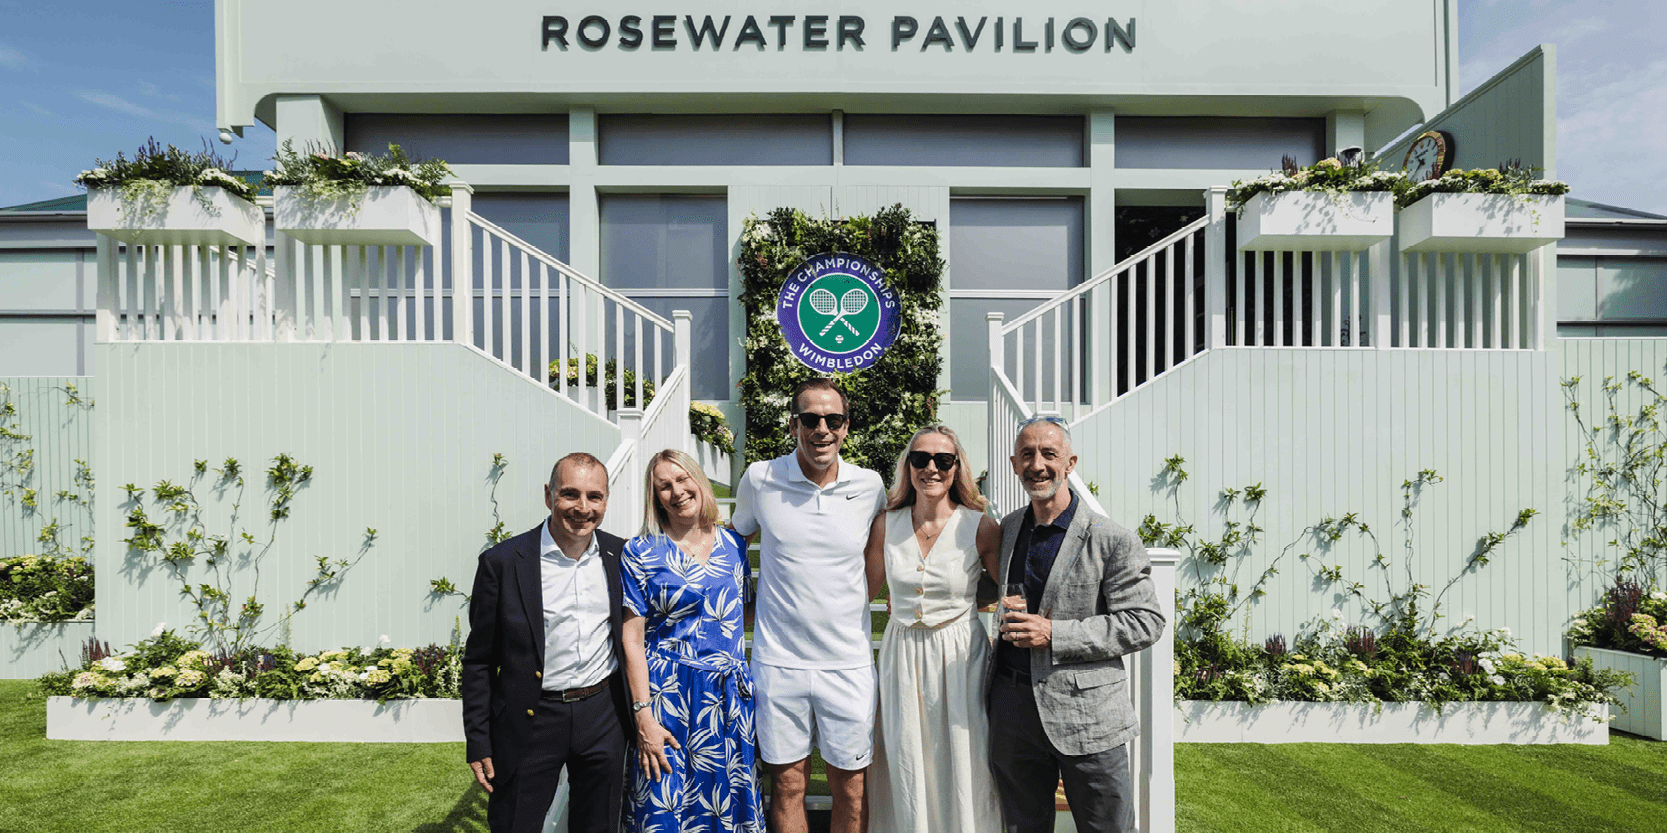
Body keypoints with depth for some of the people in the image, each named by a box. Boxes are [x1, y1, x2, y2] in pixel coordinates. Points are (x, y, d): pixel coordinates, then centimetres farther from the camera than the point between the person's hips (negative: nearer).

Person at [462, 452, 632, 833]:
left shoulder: (621, 555, -2)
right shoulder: (502, 562, -10)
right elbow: (479, 660, -4)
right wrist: (478, 743, -3)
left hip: (603, 715, 3)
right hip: (530, 720, -2)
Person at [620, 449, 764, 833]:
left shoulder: (733, 544, 4)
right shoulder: (641, 552, -6)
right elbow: (632, 640, -7)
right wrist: (643, 715, -12)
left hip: (731, 694, 3)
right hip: (668, 695, -3)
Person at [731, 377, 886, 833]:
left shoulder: (870, 486, -3)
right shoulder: (759, 479, -6)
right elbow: (738, 537, 14)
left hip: (849, 662, 1)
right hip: (778, 659, 0)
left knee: (850, 790, 12)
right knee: (787, 785, 13)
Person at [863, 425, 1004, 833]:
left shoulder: (982, 528, -9)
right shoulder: (886, 525, -2)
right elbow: (864, 589, 11)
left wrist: (956, 602, -5)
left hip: (960, 658, -2)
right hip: (902, 658, 2)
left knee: (961, 766, 8)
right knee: (907, 768, 12)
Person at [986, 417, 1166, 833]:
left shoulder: (1113, 540, -12)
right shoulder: (1007, 528, 6)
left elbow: (1146, 621, -13)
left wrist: (1055, 634, -19)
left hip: (1087, 714, -4)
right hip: (1012, 707, 5)